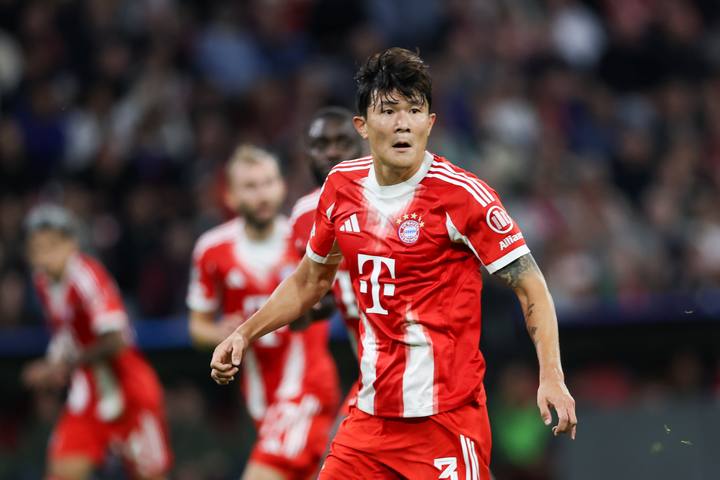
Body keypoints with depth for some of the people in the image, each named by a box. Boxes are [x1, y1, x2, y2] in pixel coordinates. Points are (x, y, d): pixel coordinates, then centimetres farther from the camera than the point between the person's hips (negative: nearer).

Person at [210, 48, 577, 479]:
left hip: (446, 418, -5)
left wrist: (551, 376, -21)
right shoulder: (342, 187, 5)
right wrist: (244, 334, 14)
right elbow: (310, 280, 22)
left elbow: (530, 285, -10)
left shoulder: (463, 194, -12)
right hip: (372, 414, 5)